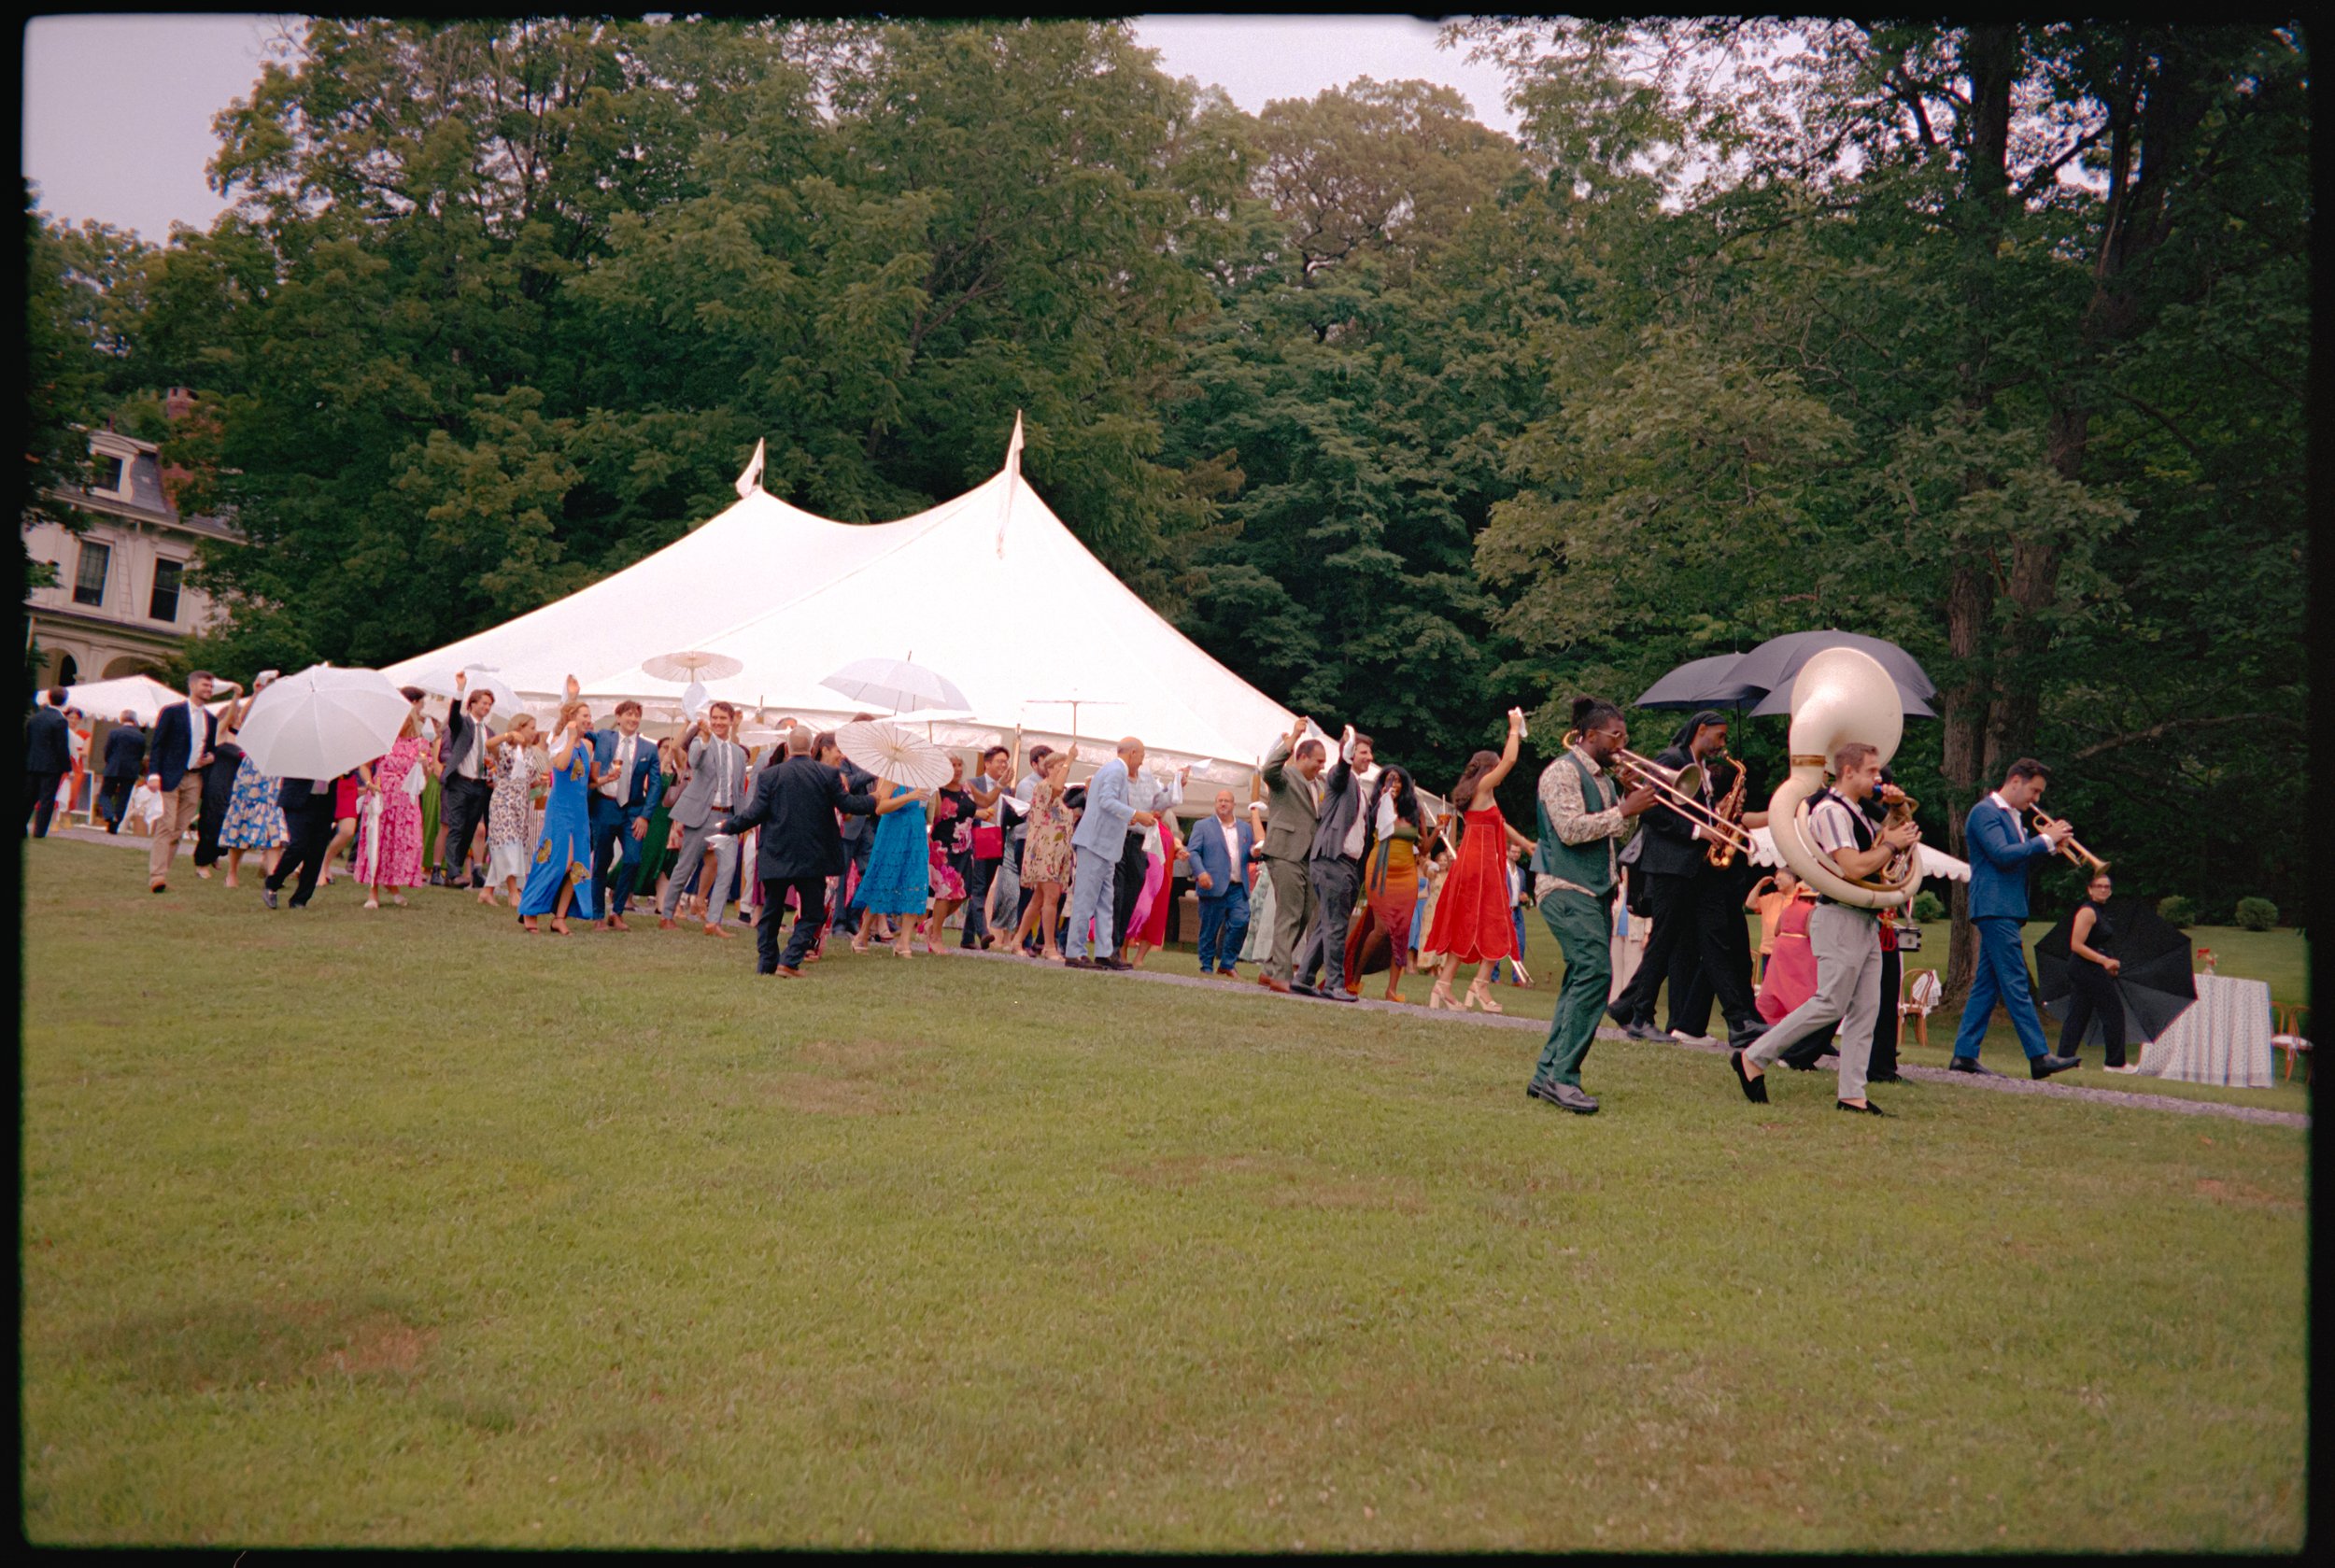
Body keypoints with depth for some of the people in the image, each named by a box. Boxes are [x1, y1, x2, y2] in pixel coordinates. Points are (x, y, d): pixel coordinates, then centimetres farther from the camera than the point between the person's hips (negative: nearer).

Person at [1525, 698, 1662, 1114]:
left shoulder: (1603, 776, 19)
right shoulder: (1563, 772, -9)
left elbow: (1616, 834, 20)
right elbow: (1571, 829, -20)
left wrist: (1632, 803, 4)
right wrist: (1625, 810, -16)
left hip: (1595, 889, 10)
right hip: (1565, 888, -10)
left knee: (1583, 979, 8)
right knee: (1595, 972, -19)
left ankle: (1547, 1074, 12)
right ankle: (1562, 1078, -17)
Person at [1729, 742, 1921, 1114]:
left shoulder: (1855, 814, 19)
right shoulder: (1830, 811, -13)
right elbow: (1853, 867, -23)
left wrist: (1894, 827, 10)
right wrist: (1891, 844, -10)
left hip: (1865, 920, 10)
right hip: (1840, 919, -10)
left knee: (1865, 1010, 6)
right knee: (1830, 1005, -9)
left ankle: (1852, 1094, 8)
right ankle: (1753, 1059, -1)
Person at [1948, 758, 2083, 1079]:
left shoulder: (2012, 817, 20)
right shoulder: (1985, 812, -10)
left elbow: (2021, 858, 20)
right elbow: (2002, 855, -20)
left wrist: (2050, 843, 4)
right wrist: (2046, 839, -15)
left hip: (2005, 909, 10)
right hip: (1994, 907, -10)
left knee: (1987, 983, 8)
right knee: (2016, 984, -9)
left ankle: (1964, 1054, 10)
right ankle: (2039, 1057, -8)